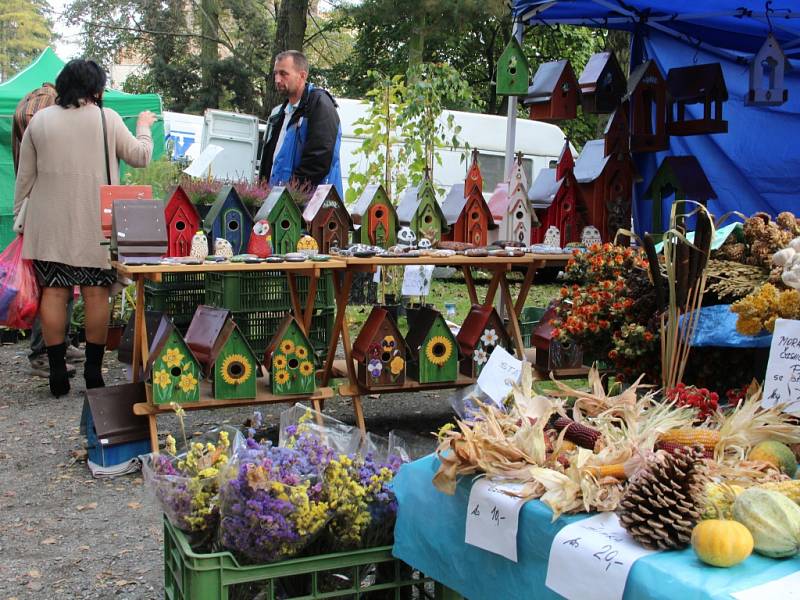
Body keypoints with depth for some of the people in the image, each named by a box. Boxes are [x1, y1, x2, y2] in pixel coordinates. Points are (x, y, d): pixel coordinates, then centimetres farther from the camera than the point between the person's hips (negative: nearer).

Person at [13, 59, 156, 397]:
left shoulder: (40, 120, 5)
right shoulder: (107, 119, -2)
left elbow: (25, 174, 8)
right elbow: (140, 157, 8)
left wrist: (19, 214, 18)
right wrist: (144, 128, 26)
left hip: (50, 224, 2)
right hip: (95, 224, -2)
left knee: (53, 292, 4)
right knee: (96, 294, 4)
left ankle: (57, 375, 6)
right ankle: (93, 373, 8)